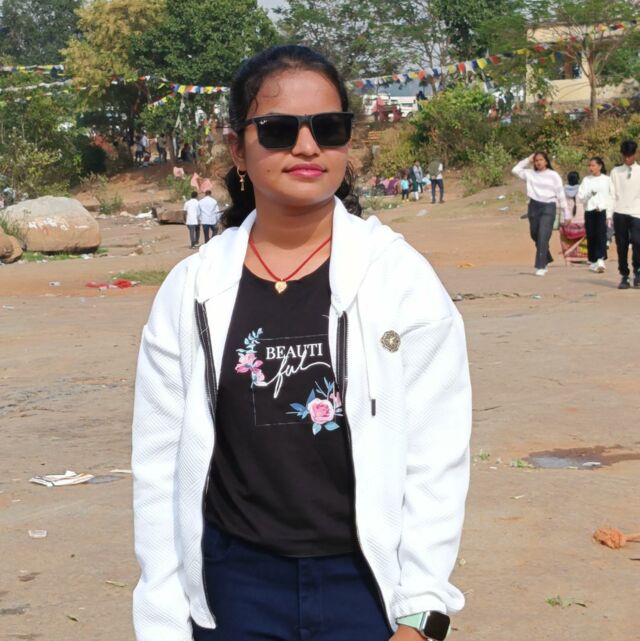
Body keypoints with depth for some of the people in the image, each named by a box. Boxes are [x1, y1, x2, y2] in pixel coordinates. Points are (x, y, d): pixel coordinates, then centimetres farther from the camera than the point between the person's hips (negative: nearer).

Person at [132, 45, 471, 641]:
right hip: (233, 589, 2)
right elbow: (159, 466, 1)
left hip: (371, 584, -1)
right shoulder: (190, 290, -2)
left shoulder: (402, 276, -7)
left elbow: (436, 458, -6)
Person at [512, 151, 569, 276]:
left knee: (543, 237, -13)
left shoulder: (553, 175, 1)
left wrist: (566, 212, 0)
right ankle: (546, 260, 33)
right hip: (534, 206, 4)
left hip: (548, 207, -4)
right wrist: (528, 160, 8)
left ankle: (541, 267, -14)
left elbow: (560, 194, 2)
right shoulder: (530, 174, 10)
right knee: (536, 236, 12)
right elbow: (515, 170, 12)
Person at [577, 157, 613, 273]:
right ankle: (593, 261, 13)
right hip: (589, 211, 3)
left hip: (602, 211, -3)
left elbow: (610, 197, 4)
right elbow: (580, 196, 5)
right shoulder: (586, 180, 11)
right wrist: (589, 193, -16)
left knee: (601, 234, -17)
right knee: (591, 237, 3)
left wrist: (609, 215, -2)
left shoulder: (607, 180, 5)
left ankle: (600, 260, -25)